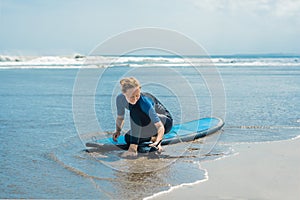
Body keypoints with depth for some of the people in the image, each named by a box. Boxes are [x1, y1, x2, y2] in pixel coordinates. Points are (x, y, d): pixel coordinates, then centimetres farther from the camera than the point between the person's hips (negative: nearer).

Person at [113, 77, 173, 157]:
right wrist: (118, 130, -15)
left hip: (165, 122, -7)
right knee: (128, 139, -11)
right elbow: (120, 117, 1)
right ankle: (153, 136, 16)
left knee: (135, 110, -32)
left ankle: (133, 148, -31)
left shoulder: (145, 102, -36)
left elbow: (160, 126, -39)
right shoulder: (120, 99, -19)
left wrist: (157, 141, -54)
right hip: (149, 124, 7)